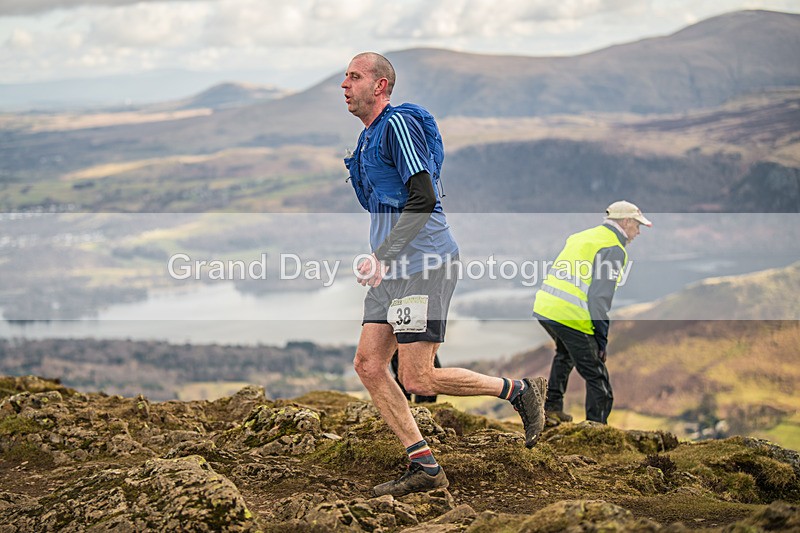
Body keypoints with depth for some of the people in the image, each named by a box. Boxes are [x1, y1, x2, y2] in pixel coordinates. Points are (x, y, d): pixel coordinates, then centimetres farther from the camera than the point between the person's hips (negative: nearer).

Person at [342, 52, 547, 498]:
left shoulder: (398, 124, -10)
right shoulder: (368, 138, 21)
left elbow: (423, 198, -20)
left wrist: (381, 257, -22)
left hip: (424, 262, -10)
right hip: (395, 268, 10)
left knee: (419, 380, -12)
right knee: (368, 365, 1)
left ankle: (520, 391, 5)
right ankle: (424, 467, 4)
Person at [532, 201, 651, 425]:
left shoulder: (583, 236, 21)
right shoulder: (613, 249, -6)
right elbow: (600, 296, -15)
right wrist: (602, 337, -10)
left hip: (543, 307, 9)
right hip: (572, 317, -9)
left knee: (565, 354, 35)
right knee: (597, 379, -1)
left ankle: (552, 408, 37)